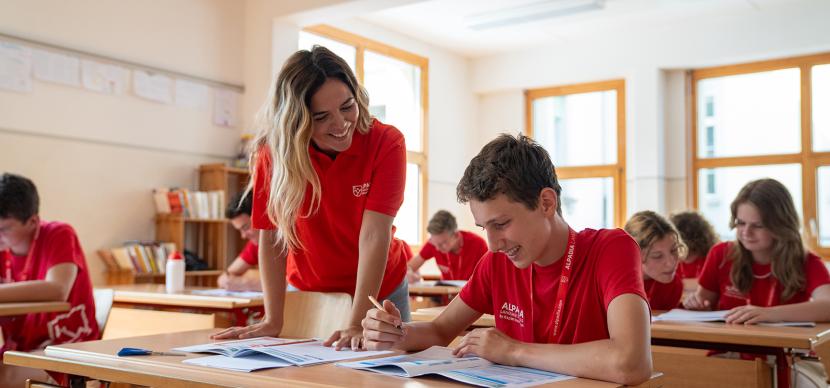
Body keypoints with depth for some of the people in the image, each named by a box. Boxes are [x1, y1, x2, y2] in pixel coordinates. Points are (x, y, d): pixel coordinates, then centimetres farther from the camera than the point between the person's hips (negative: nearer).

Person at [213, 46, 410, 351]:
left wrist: (357, 324, -35)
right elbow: (271, 237, -16)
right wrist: (273, 321, -20)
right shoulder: (273, 151, -18)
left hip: (380, 292, -1)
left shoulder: (386, 143, -23)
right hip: (307, 293, 1)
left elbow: (375, 234, -30)